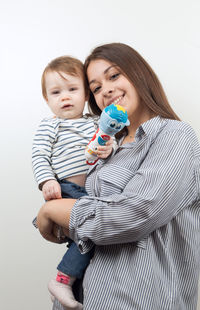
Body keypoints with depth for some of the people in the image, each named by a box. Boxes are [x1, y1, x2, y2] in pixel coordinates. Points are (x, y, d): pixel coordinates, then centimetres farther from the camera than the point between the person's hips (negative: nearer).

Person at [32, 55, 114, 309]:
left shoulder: (94, 122, 18)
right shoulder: (49, 126, 3)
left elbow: (106, 142, 18)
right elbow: (40, 157, -4)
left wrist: (108, 149, -7)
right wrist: (47, 181, -21)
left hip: (93, 190, 7)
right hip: (67, 191, -7)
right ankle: (62, 280, -10)